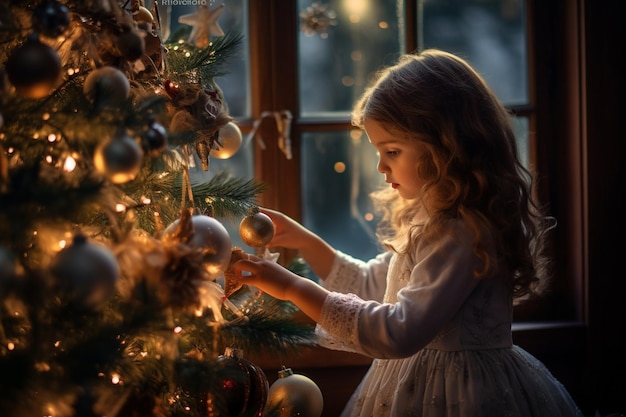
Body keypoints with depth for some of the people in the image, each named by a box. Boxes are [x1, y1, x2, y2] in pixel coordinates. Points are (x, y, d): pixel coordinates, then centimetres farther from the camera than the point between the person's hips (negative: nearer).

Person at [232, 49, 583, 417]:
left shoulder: (464, 233, -24)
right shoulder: (431, 218, 7)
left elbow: (399, 333, -30)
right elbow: (373, 286, 18)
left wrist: (295, 289, -28)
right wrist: (302, 240, 8)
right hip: (416, 385, 9)